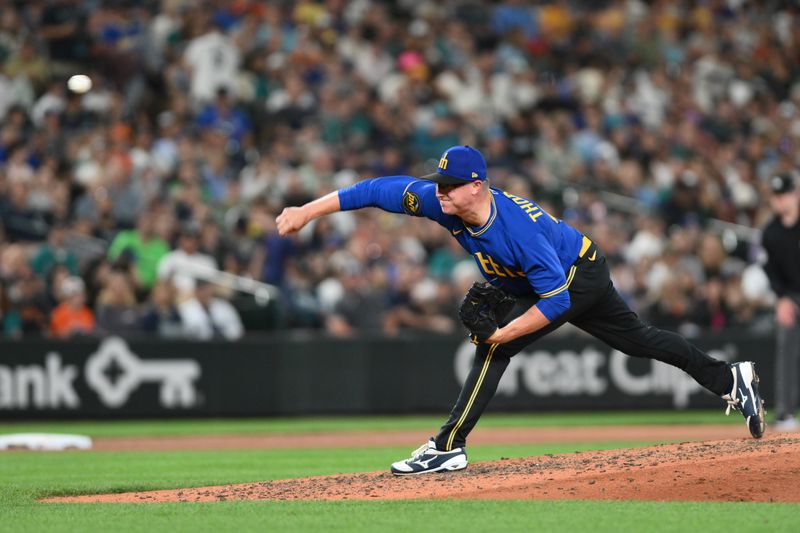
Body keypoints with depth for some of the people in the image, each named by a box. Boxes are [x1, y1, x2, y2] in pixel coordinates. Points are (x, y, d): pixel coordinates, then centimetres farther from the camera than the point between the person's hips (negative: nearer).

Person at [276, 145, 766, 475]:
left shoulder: (518, 230, -38)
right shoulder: (444, 201, -19)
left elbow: (556, 300, -35)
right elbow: (381, 189, -17)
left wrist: (504, 332, -35)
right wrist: (306, 212, -20)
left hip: (579, 276, -9)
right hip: (575, 277, 9)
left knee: (493, 348, -19)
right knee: (638, 339, 19)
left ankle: (449, 447, -17)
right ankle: (730, 379, 29)